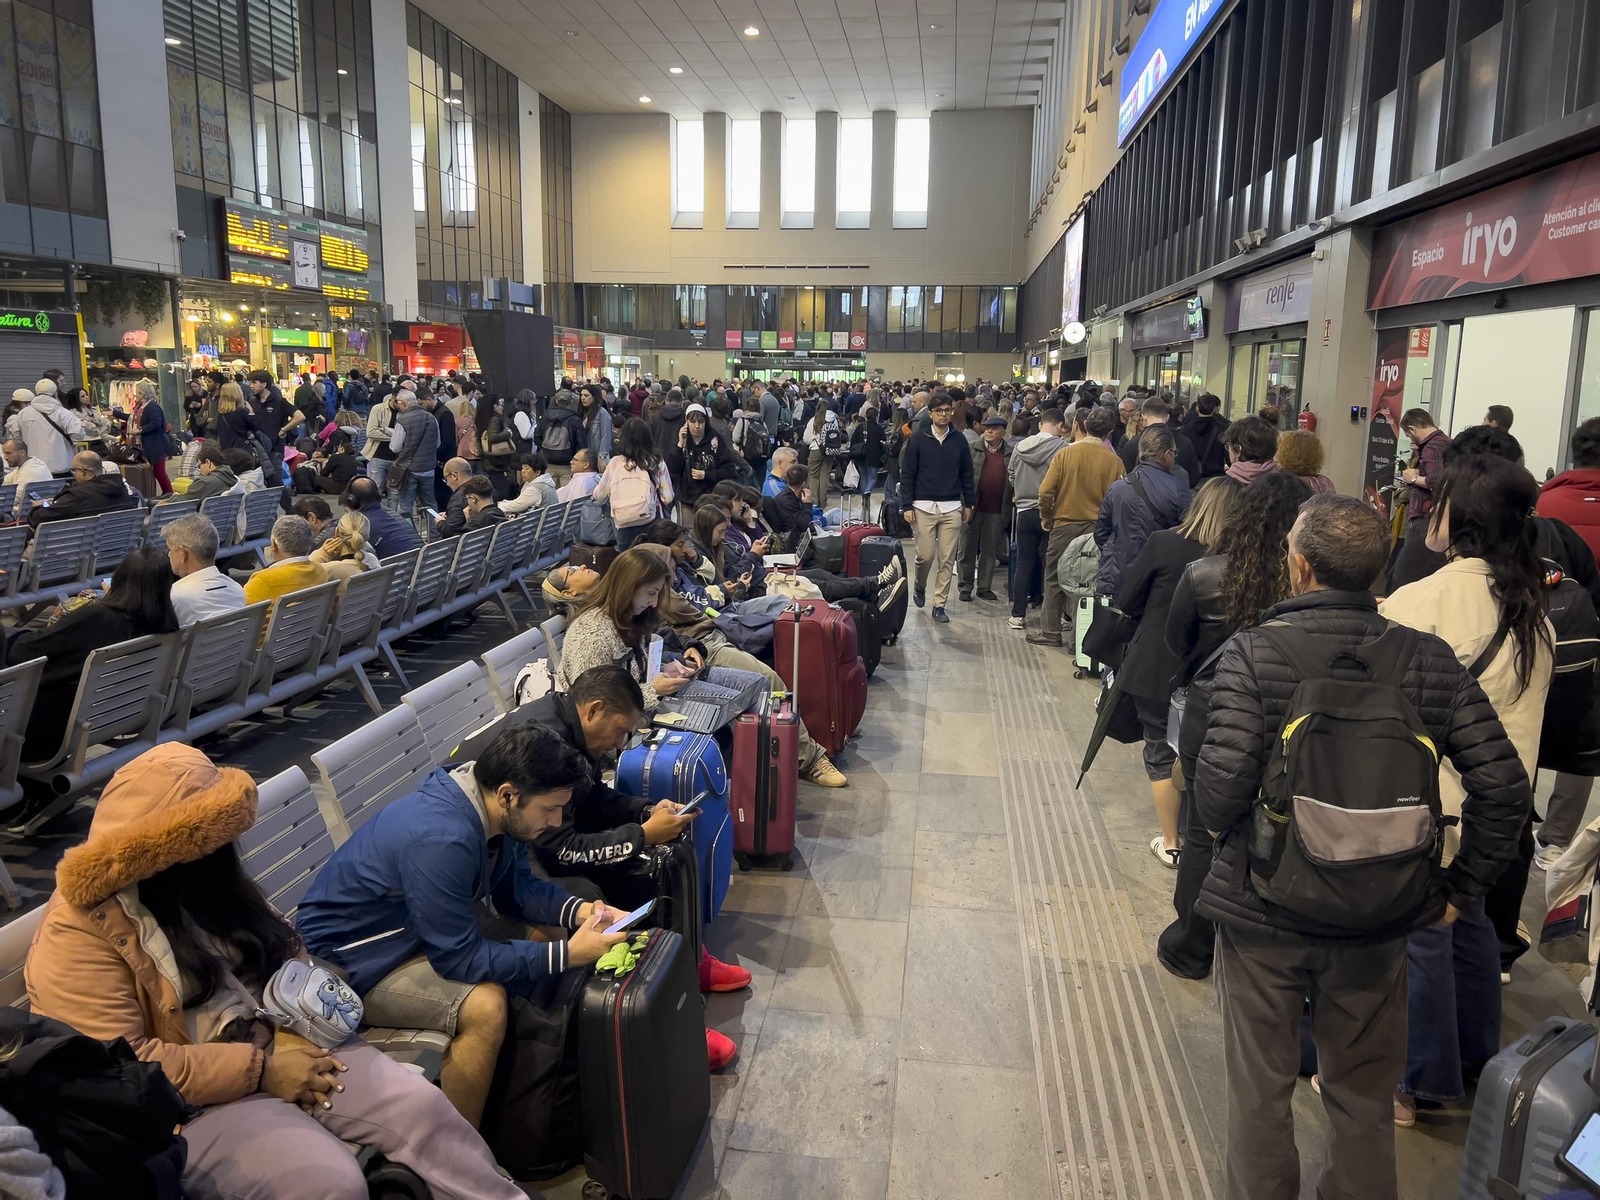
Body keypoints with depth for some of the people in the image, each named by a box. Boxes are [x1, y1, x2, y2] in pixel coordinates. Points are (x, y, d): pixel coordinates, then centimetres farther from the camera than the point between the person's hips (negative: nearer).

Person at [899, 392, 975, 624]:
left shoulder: (959, 441, 6)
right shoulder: (918, 439, -1)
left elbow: (967, 474, 12)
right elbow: (907, 474, -2)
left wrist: (969, 503, 10)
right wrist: (907, 505, -6)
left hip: (952, 508, 2)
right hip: (923, 507, -2)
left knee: (947, 559, 1)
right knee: (925, 555, -3)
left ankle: (939, 604, 10)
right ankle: (919, 586, 28)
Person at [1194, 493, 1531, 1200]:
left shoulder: (1253, 654, -18)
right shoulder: (1429, 659, -8)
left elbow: (1221, 787, -25)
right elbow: (1503, 786, -9)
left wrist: (1220, 833, -3)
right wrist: (1461, 889, 3)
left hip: (1262, 908, -3)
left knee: (1260, 1089, 17)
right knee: (1364, 1094, 23)